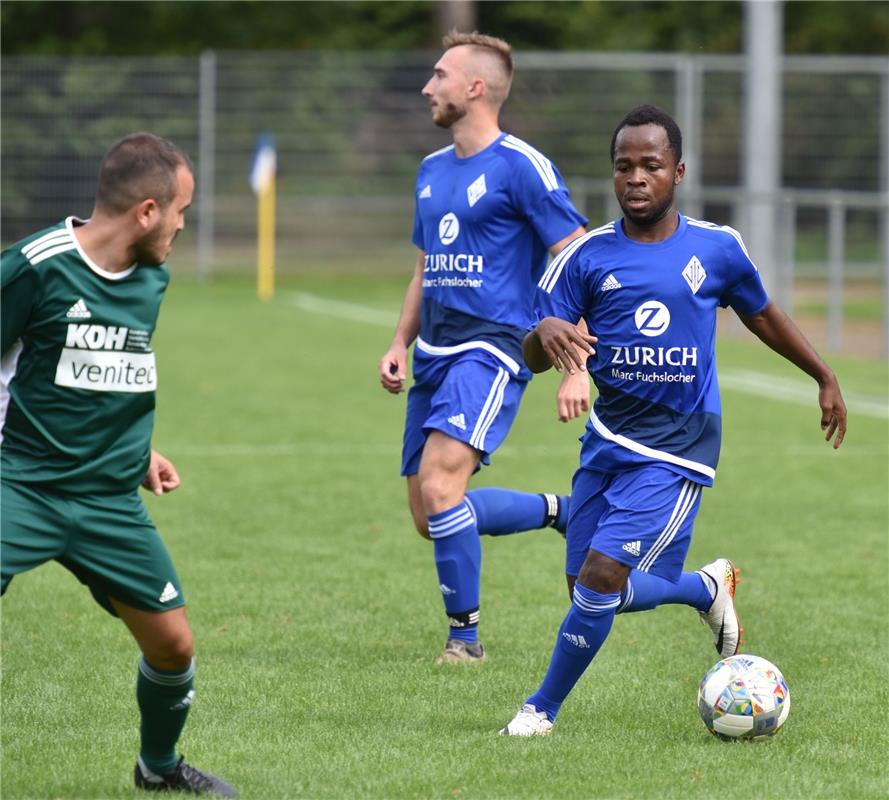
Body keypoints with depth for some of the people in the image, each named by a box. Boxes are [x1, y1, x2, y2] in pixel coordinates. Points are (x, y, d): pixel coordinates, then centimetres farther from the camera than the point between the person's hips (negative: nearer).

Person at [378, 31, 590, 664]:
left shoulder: (521, 167, -9)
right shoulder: (432, 171, 15)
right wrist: (400, 343, 12)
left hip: (492, 349, -9)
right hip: (435, 352, 9)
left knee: (440, 483, -24)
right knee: (429, 514, 7)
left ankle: (465, 635, -10)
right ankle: (561, 511, 27)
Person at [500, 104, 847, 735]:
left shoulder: (716, 249, -2)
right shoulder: (587, 256, -2)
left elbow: (763, 316, 17)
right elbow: (533, 360, -5)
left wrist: (826, 378, 25)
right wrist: (547, 334, -29)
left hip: (676, 450, -3)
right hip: (607, 440, 3)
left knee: (602, 578, -16)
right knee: (590, 589, 8)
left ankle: (543, 708, 3)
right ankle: (709, 588, 36)